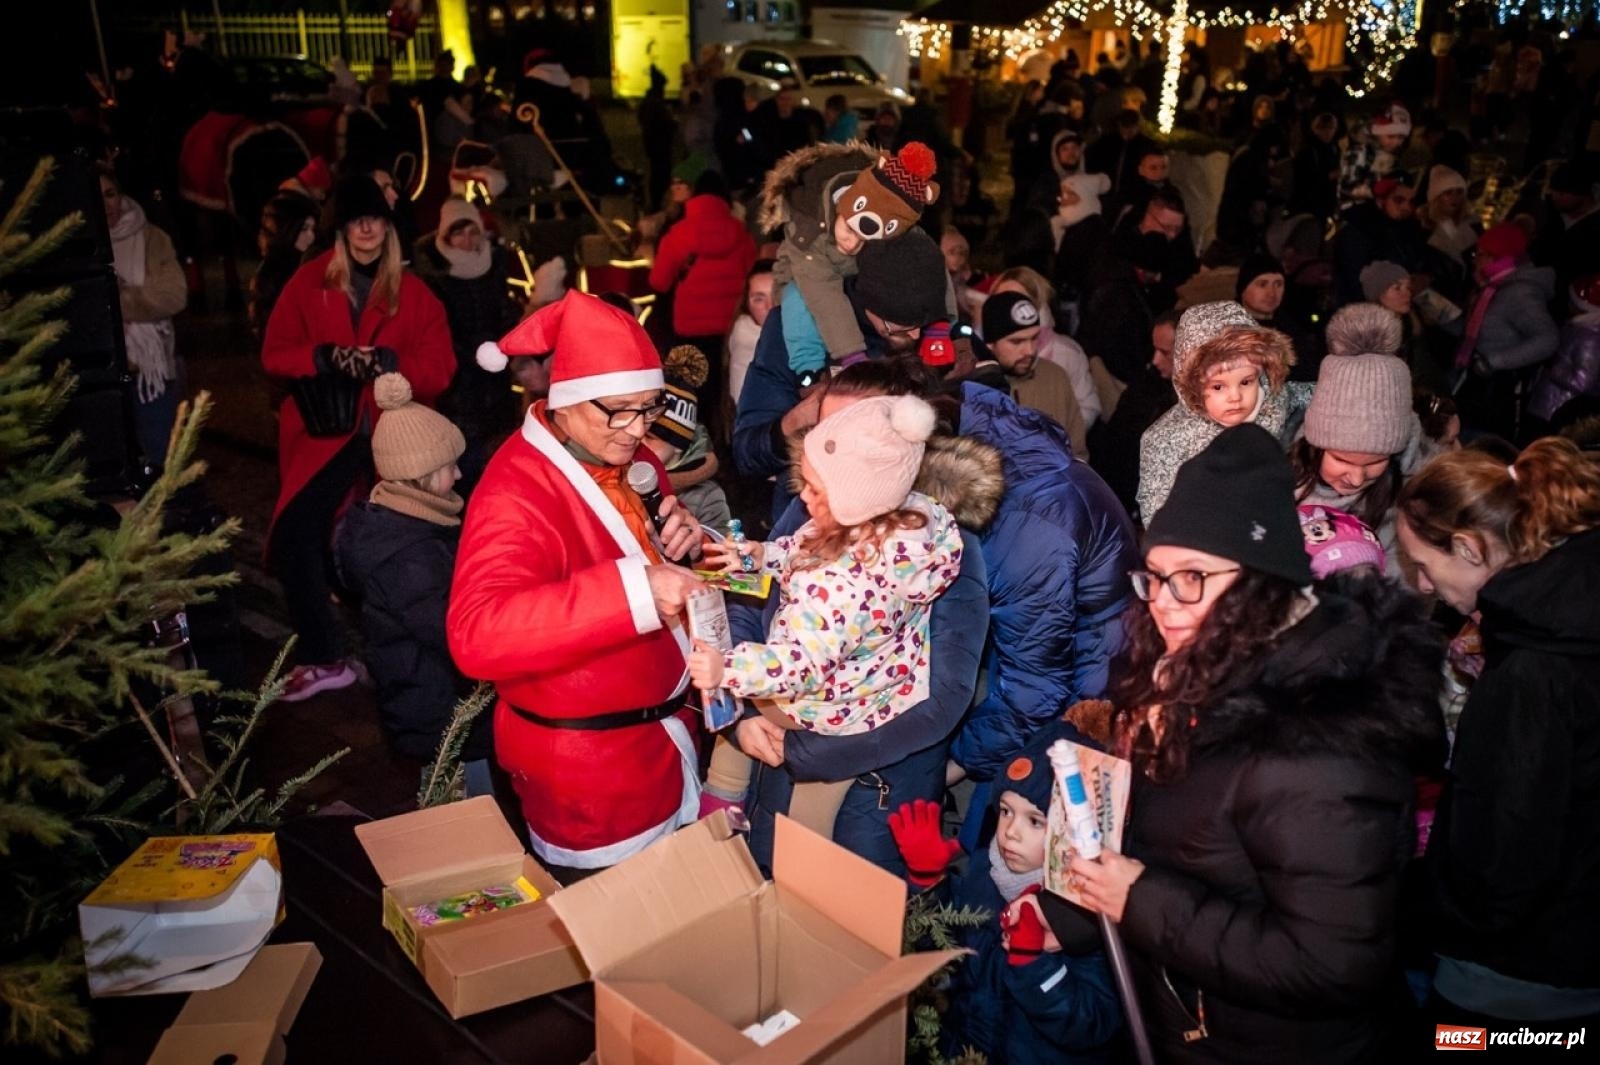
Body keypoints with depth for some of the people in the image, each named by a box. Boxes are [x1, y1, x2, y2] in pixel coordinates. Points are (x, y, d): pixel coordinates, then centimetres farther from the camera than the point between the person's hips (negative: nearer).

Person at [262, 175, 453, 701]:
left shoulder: (414, 293, 6)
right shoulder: (309, 282, 6)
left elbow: (439, 369, -1)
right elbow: (275, 353, 4)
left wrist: (388, 363, -19)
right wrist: (325, 358, -16)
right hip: (325, 434, 1)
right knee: (293, 538, -8)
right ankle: (323, 658, 5)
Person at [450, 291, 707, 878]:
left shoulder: (631, 458, 2)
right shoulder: (516, 495, -25)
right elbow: (477, 634, -39)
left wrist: (675, 548, -8)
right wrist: (631, 589, -49)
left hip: (661, 735, 8)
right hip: (587, 766, -8)